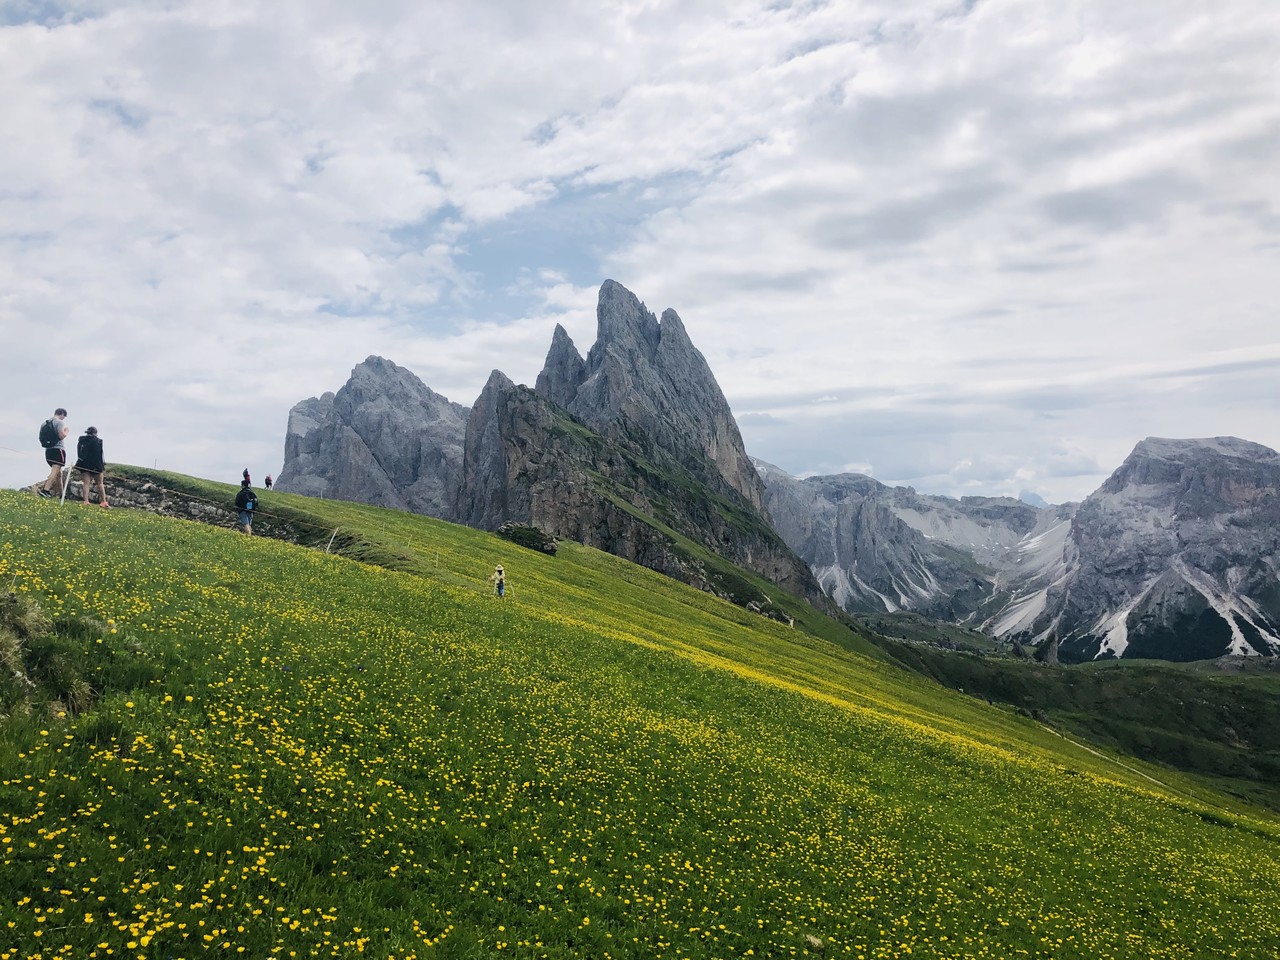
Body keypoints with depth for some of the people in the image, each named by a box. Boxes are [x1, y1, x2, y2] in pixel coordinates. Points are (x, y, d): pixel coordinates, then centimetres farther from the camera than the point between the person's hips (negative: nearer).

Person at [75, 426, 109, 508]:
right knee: (100, 483, 6)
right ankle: (103, 501, 3)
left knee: (86, 483, 1)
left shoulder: (81, 440, 7)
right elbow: (100, 454, -9)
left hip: (84, 464, 3)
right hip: (95, 465, -3)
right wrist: (103, 465, -5)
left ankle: (86, 501, -12)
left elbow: (79, 453, 8)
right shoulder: (98, 441, -8)